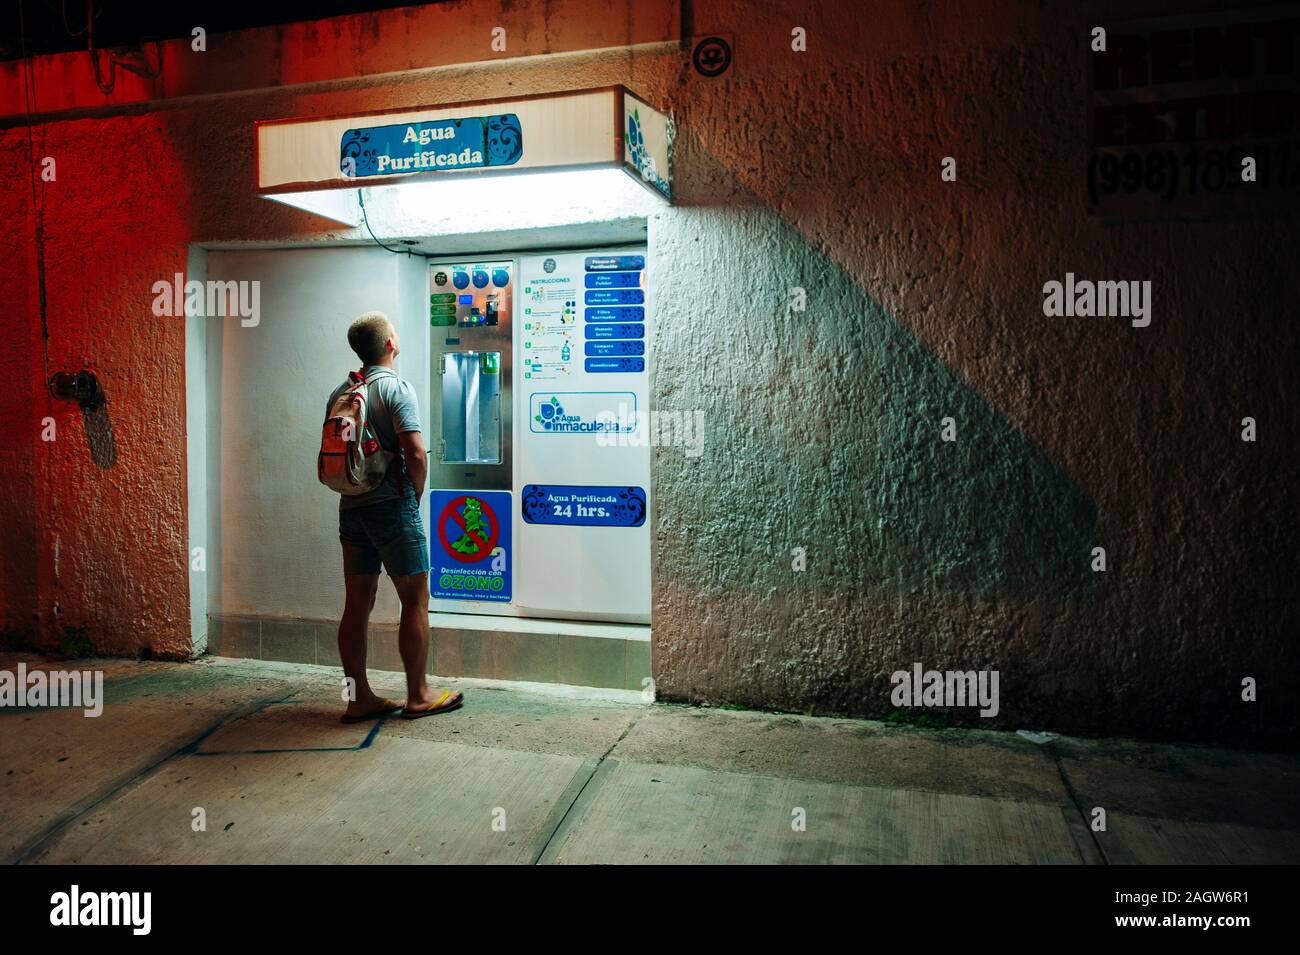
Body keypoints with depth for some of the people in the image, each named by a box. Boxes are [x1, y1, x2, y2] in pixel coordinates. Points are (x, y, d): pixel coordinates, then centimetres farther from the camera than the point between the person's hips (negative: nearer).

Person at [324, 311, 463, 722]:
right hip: (392, 507, -7)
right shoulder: (396, 388, -10)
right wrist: (414, 496, -3)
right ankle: (418, 695, 9)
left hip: (350, 508, 7)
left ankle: (360, 697, 16)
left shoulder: (339, 395, 12)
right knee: (415, 601, 2)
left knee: (357, 603, 9)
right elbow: (416, 453, -18)